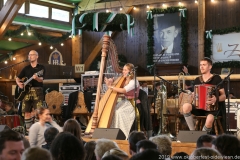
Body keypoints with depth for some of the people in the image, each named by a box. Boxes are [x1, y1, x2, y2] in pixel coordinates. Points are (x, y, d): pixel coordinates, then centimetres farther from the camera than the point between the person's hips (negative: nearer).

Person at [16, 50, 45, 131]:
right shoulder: (26, 68, 14)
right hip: (26, 91, 4)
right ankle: (28, 129, 8)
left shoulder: (41, 67, 3)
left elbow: (41, 80, -11)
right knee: (26, 112, 2)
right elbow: (17, 78, 19)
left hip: (37, 91, -4)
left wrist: (36, 78, -32)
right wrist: (19, 83, -3)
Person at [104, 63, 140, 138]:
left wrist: (110, 86, -25)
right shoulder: (123, 81, 10)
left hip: (133, 104, -7)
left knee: (118, 112, -27)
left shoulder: (134, 82, -14)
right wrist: (110, 83, -9)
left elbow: (123, 90, -27)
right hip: (125, 102, 7)